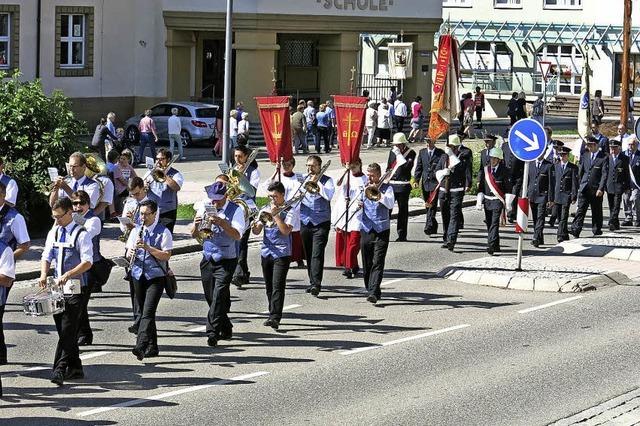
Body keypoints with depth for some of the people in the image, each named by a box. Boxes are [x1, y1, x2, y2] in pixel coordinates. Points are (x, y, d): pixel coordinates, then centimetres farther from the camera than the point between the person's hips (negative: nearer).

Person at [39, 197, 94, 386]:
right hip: (58, 287, 7)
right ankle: (75, 368, 17)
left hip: (75, 287, -7)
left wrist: (67, 275, -25)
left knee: (68, 330, -12)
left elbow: (87, 262, -13)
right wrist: (44, 275, -8)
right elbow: (47, 257, 12)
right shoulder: (53, 233, 12)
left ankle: (60, 369, -17)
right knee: (63, 330, 9)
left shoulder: (81, 234, -7)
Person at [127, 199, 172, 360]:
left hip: (156, 277, -6)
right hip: (139, 275, 6)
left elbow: (166, 255, -11)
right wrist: (131, 253, -9)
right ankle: (152, 347, 20)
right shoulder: (136, 231, 13)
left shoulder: (163, 232, -4)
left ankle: (141, 346, -26)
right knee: (143, 312, 10)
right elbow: (129, 250, 15)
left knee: (148, 312, -16)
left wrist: (147, 247, -20)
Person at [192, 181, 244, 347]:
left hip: (226, 261, -5)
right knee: (210, 297, 11)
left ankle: (212, 333, -19)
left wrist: (222, 223, -35)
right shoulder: (204, 207, 6)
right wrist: (196, 224, -16)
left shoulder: (235, 210, -8)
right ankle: (226, 329, 27)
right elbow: (193, 234, 6)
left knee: (219, 295, -16)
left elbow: (237, 235, -21)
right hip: (208, 259, 5)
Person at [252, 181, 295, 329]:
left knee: (278, 286, -13)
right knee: (269, 286, 11)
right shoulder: (265, 209, 11)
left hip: (282, 253, -5)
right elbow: (257, 231, 8)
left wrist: (275, 215, -17)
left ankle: (275, 317, -18)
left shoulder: (289, 211, -3)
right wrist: (254, 227, -15)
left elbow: (286, 231, -16)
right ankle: (272, 314, 22)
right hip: (266, 252, 5)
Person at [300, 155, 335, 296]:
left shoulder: (326, 180, 2)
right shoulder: (302, 179, 13)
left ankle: (316, 283, -20)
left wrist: (317, 182, -13)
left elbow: (329, 195, -15)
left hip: (321, 222, -5)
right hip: (305, 221, 5)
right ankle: (312, 282, 20)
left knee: (317, 254, -14)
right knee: (308, 254, 10)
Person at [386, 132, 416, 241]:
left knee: (403, 210, 4)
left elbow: (407, 167, -18)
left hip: (403, 185, -4)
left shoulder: (410, 153, -4)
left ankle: (402, 235, 10)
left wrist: (399, 155, -17)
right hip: (391, 183, 4)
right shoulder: (392, 151, 11)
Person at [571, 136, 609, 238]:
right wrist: (579, 186, 10)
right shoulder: (584, 156, 12)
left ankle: (597, 231, 19)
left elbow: (604, 174, -10)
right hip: (584, 188, 3)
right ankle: (575, 230, -14)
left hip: (596, 190, -3)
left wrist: (601, 189, -18)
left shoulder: (603, 158, -4)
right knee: (580, 209, -7)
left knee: (597, 212, 8)